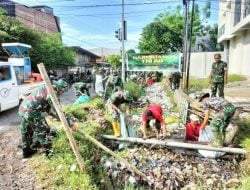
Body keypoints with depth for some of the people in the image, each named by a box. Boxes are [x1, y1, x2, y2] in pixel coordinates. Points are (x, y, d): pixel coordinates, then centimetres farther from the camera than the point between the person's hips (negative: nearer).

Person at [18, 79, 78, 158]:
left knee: (26, 132, 23)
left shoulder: (43, 88, 15)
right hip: (32, 112, -9)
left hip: (22, 109, 9)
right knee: (44, 131, 5)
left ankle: (26, 151, 40)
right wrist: (71, 123, -11)